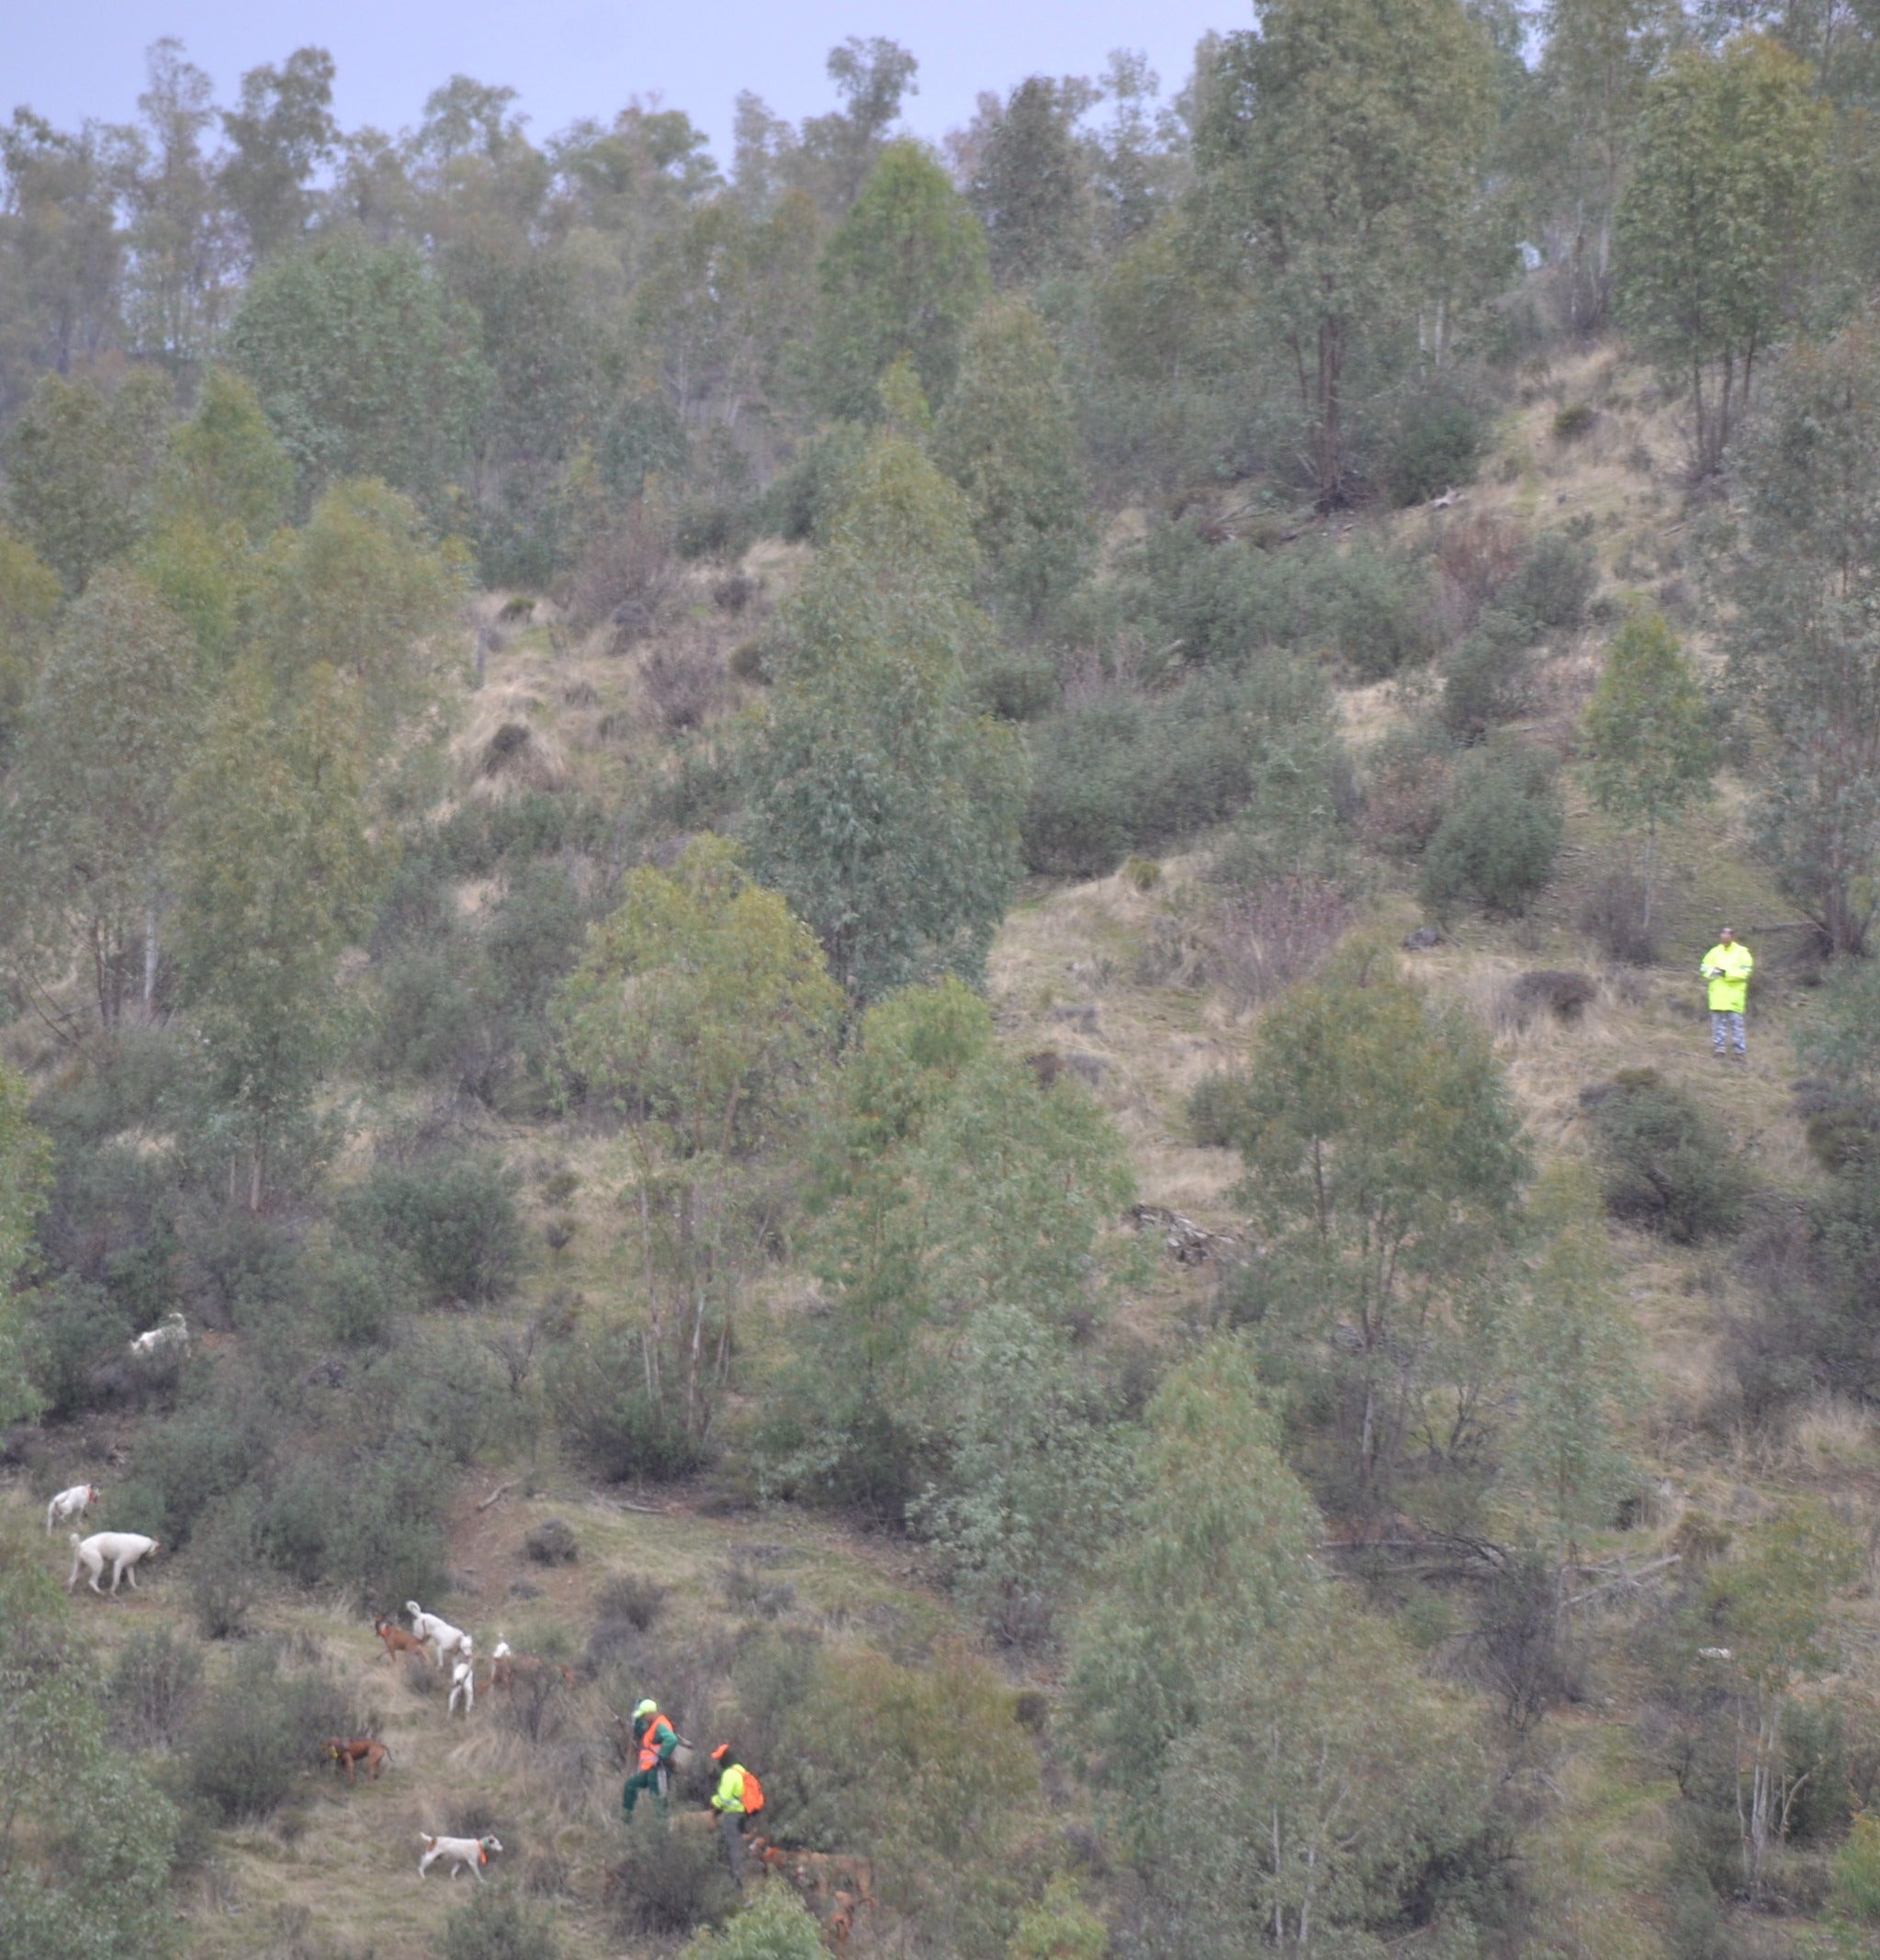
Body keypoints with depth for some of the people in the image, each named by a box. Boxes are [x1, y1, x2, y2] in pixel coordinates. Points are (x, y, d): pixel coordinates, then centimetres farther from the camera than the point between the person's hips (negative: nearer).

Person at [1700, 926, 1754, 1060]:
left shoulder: (1741, 952, -2)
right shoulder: (1715, 952, 9)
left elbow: (1745, 972, -10)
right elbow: (1705, 968, 10)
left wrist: (1726, 973, -19)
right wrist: (1712, 971, -12)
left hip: (1734, 996, -4)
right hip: (1717, 996, 4)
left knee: (1736, 1023, -4)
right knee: (1718, 1023, 7)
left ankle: (1740, 1051, -1)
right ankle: (1718, 1050, 13)